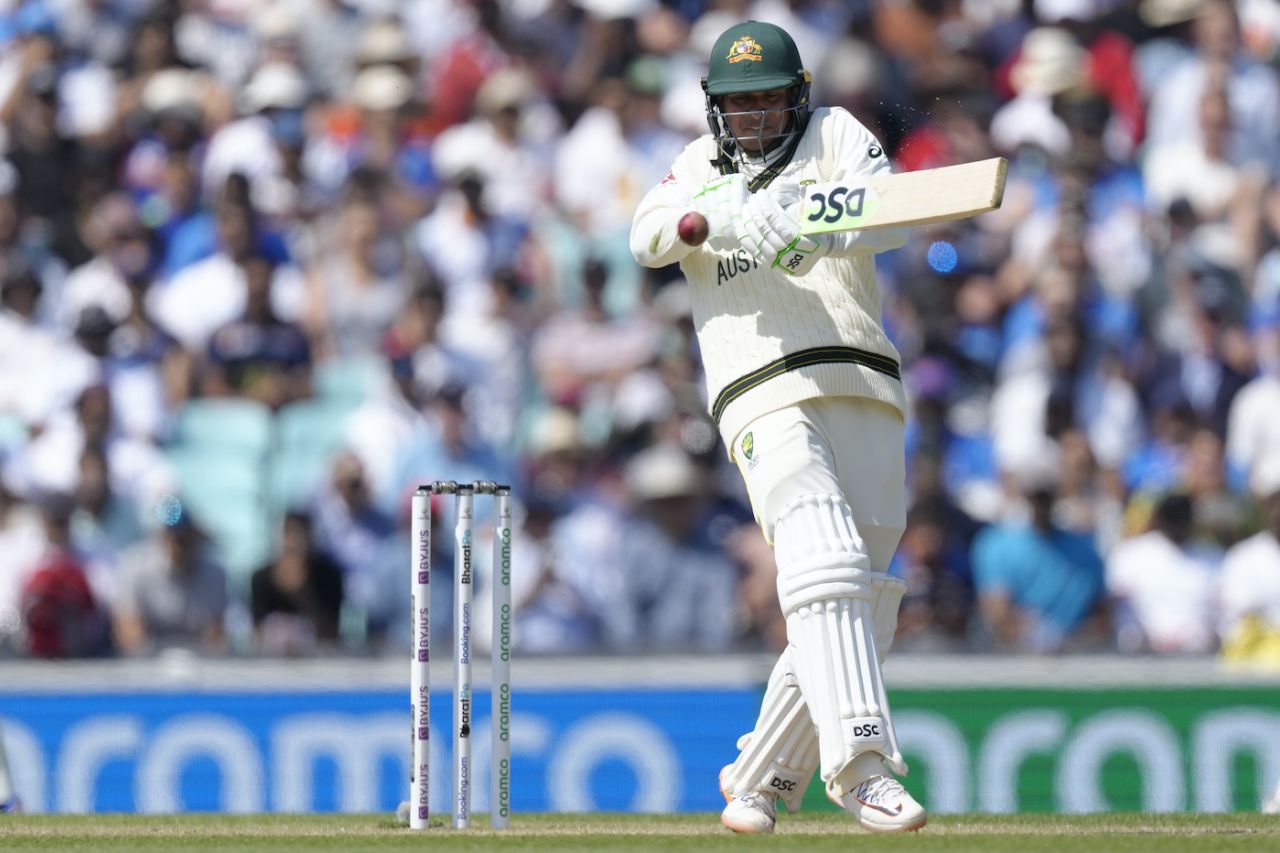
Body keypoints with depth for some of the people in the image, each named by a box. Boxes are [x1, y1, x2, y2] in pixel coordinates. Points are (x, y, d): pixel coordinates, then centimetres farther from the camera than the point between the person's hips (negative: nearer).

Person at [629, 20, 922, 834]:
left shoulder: (834, 135, 12)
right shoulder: (701, 164, 19)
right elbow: (648, 237, -2)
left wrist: (813, 231, -29)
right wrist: (711, 217, -24)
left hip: (865, 394, 2)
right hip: (765, 395, -2)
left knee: (860, 610, 2)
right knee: (825, 557, -24)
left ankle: (763, 775, 17)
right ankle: (862, 760, -35)